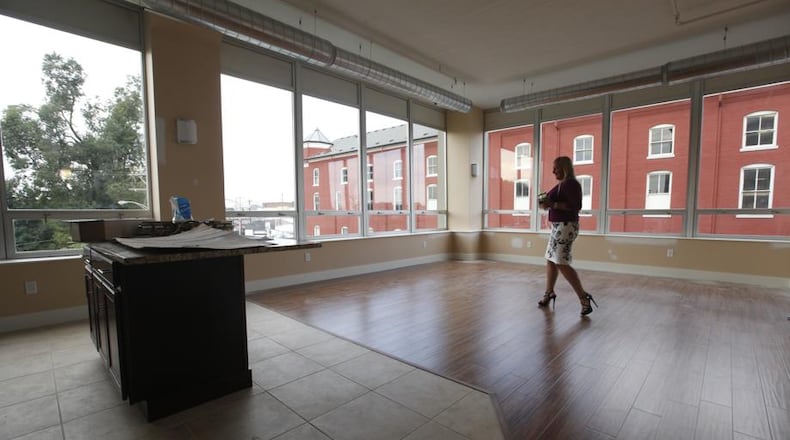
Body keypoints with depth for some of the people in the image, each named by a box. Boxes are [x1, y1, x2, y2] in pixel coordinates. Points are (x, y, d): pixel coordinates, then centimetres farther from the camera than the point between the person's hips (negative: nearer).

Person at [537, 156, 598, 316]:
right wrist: (548, 203, 6)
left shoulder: (571, 184, -14)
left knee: (562, 263, -11)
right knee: (550, 259, 14)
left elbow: (576, 206, -23)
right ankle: (549, 293, 26)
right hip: (558, 226, 10)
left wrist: (553, 204, -25)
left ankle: (583, 297, -5)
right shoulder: (563, 184, 15)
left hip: (565, 226, -10)